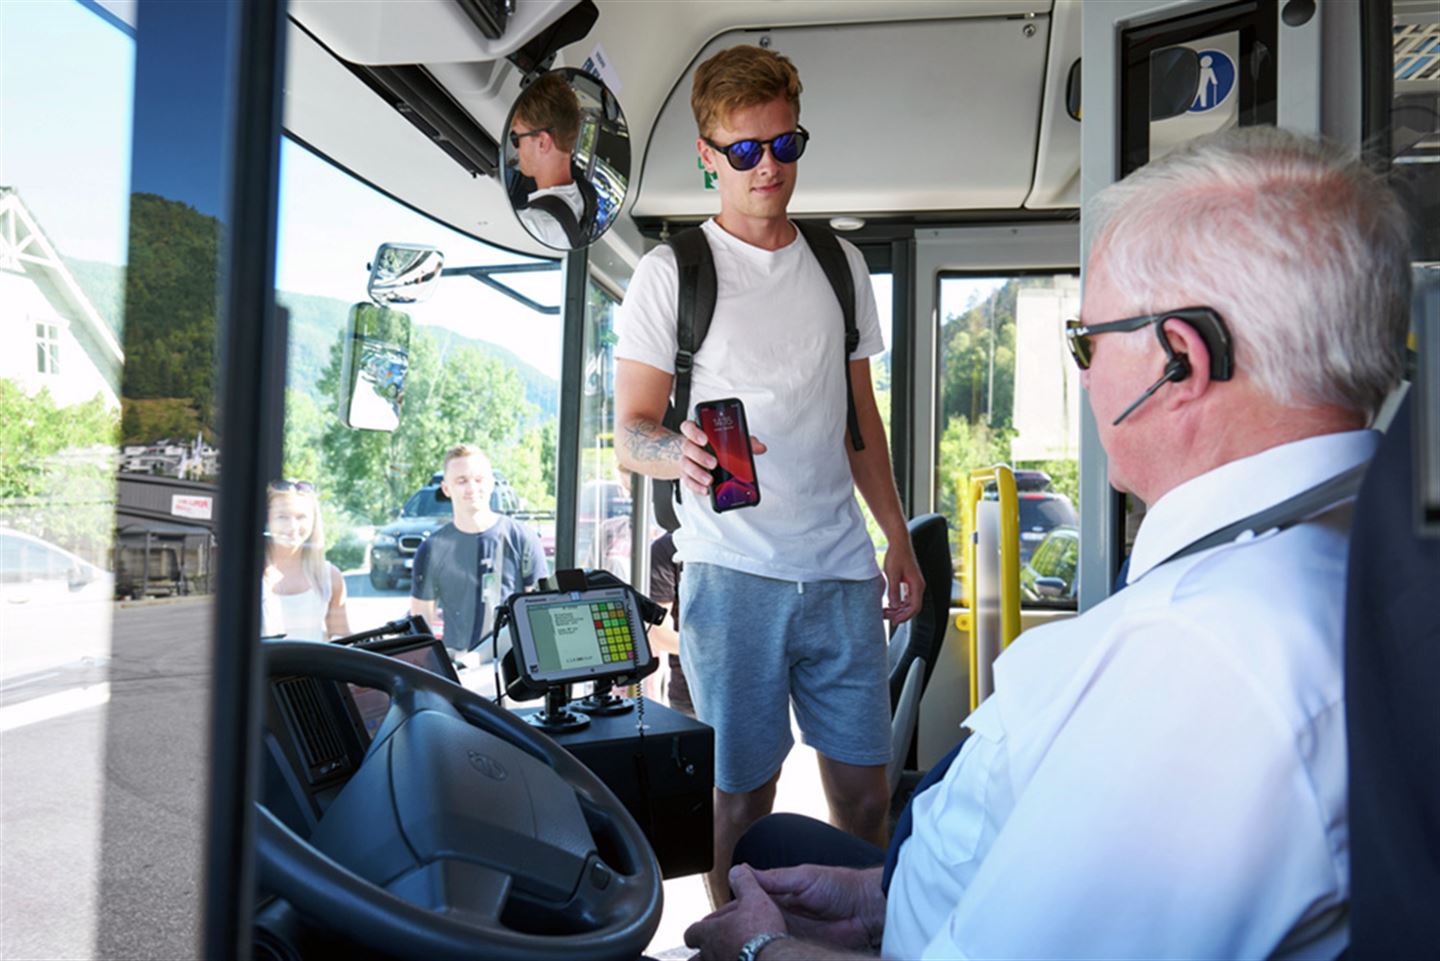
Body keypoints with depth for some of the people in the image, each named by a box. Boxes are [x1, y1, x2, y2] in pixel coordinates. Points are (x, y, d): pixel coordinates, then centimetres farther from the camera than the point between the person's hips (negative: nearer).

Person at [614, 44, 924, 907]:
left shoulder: (842, 266, 14)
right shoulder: (671, 272, 0)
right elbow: (630, 434, -2)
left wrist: (900, 539, 15)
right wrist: (679, 453, -25)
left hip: (841, 569, 4)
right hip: (732, 573, -3)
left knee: (864, 784, 9)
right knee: (741, 792, 4)